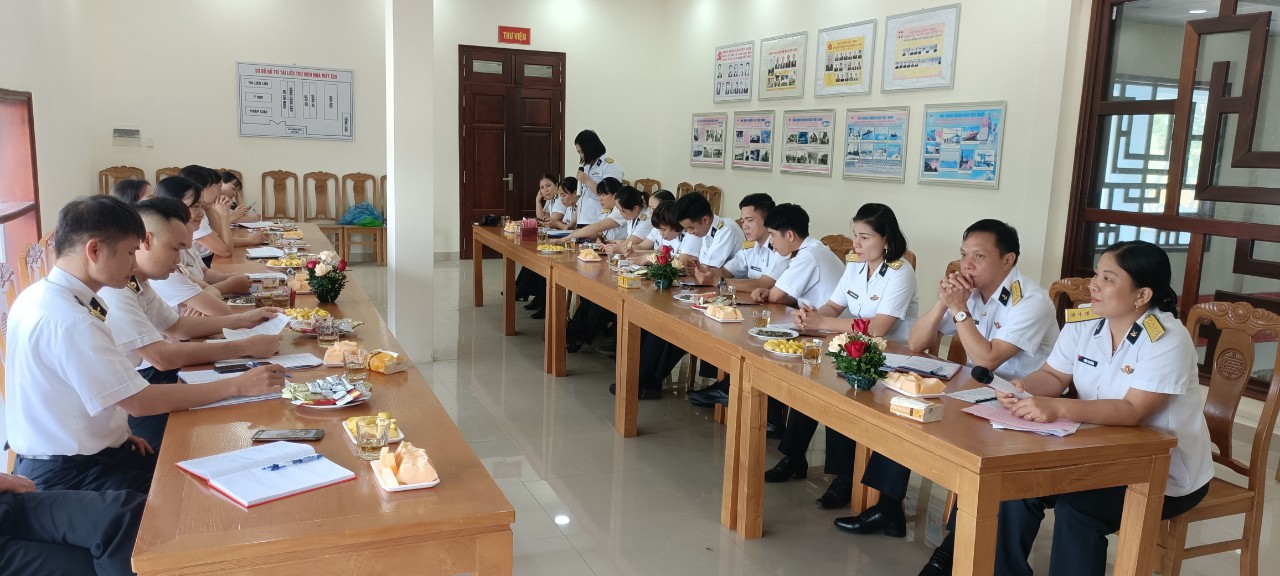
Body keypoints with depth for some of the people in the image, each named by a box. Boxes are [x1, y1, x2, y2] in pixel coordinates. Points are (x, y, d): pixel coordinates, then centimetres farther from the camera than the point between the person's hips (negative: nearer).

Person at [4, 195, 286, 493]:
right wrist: (237, 386, -20)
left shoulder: (39, 295, 4)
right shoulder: (69, 320, -25)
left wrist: (115, 431, 0)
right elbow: (140, 402, -24)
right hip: (68, 477, -9)